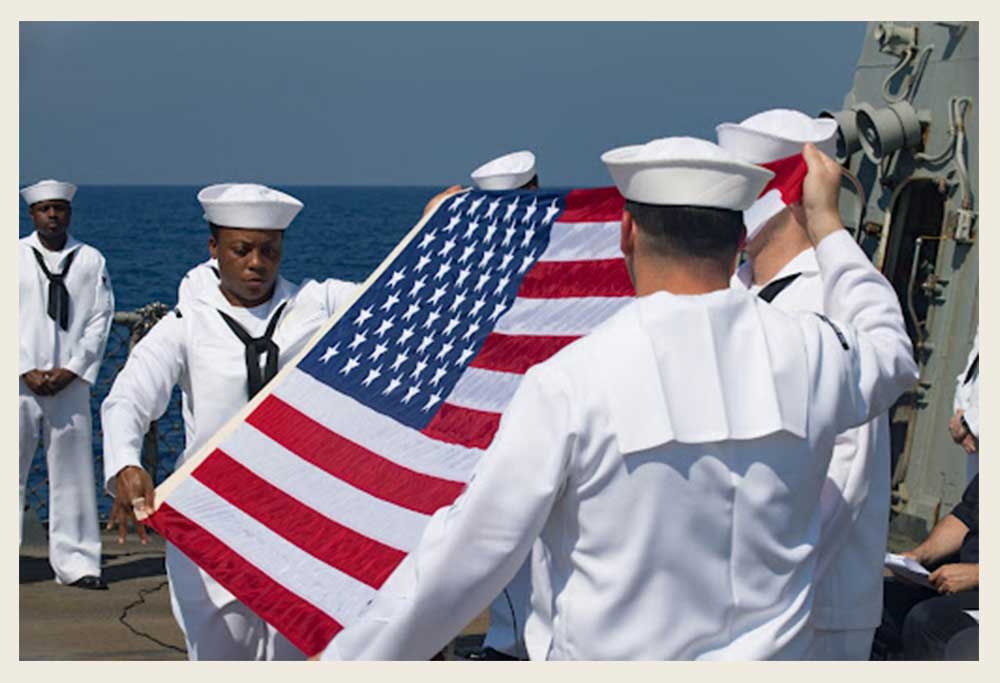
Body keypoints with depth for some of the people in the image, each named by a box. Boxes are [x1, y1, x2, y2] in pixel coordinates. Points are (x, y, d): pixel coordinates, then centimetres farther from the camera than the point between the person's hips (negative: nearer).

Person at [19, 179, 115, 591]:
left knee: (72, 470, 2)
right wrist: (26, 371, -7)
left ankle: (75, 562, 8)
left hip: (70, 382, 1)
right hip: (20, 382, 0)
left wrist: (72, 369, -6)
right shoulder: (14, 256, 6)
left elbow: (100, 320, 4)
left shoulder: (91, 260, 8)